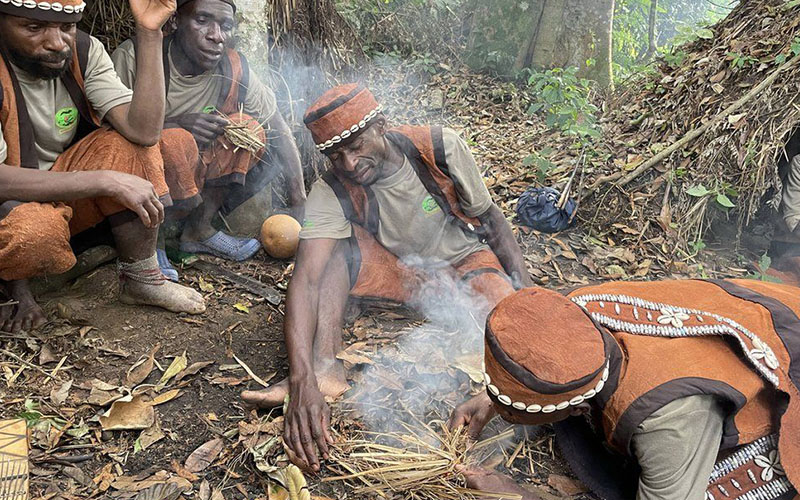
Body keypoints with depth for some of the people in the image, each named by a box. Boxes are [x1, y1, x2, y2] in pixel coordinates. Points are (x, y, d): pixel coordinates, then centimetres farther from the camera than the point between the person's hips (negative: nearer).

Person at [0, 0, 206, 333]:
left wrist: (149, 32, -27)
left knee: (127, 146, -20)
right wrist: (107, 181, -35)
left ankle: (140, 278, -9)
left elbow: (143, 131, -23)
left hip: (65, 197, 5)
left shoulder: (84, 51, -9)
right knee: (33, 230, -39)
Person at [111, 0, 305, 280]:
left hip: (188, 181, 5)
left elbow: (280, 132, -2)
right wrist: (177, 123, -29)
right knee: (176, 141, -33)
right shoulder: (133, 57, -17)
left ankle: (199, 229, -1)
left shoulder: (235, 71, -7)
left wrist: (299, 205, -7)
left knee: (249, 129, -9)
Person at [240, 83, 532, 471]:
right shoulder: (331, 193, -22)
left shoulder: (443, 149, -22)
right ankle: (324, 370, -36)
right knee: (333, 248, -27)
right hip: (399, 270, 2)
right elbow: (305, 281, -35)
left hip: (464, 259, -1)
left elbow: (492, 221, -7)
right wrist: (302, 380, -49)